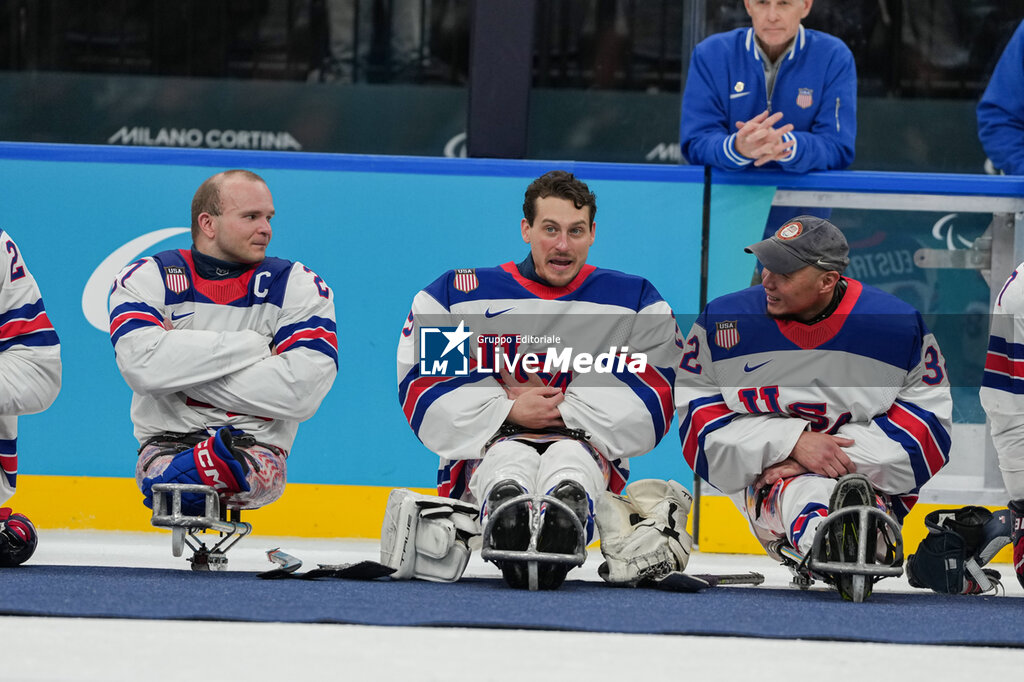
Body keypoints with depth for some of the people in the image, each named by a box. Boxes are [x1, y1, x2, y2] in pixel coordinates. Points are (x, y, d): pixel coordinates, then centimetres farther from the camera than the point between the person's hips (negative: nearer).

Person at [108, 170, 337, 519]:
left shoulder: (298, 286, 2)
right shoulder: (148, 278, 2)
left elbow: (301, 390, -13)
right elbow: (143, 365, -18)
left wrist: (187, 370, -12)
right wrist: (252, 346, -14)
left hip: (257, 444, 0)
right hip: (167, 441, 0)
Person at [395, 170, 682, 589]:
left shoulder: (633, 301, 9)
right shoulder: (457, 295, 7)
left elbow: (652, 403, -1)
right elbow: (422, 393, -1)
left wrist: (560, 408, -11)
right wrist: (509, 410, -13)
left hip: (585, 451, 0)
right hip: (482, 457, 0)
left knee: (568, 457, -37)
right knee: (509, 458, -37)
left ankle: (563, 525, -74)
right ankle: (508, 536, -74)